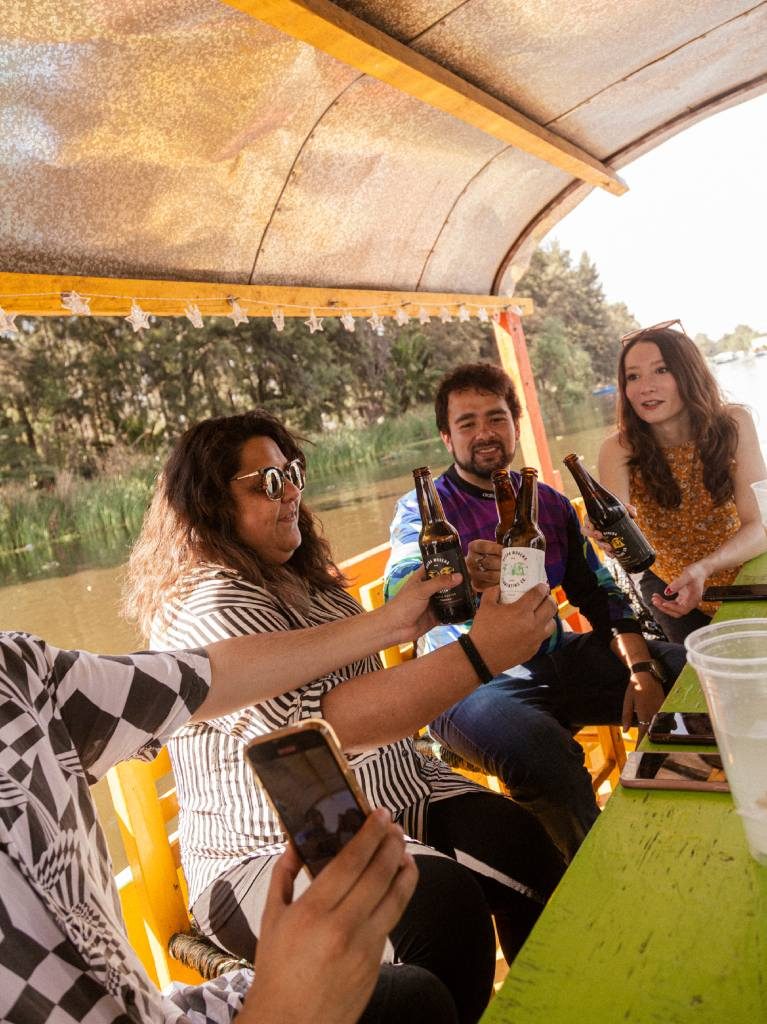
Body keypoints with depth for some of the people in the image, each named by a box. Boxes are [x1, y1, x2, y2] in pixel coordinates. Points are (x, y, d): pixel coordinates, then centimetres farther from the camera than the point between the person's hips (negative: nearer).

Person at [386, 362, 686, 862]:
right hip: (473, 680, -5)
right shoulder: (422, 508, -6)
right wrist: (463, 579, -46)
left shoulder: (549, 503, 10)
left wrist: (641, 669, -7)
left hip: (556, 659, 6)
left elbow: (599, 591, 10)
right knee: (543, 747, -36)